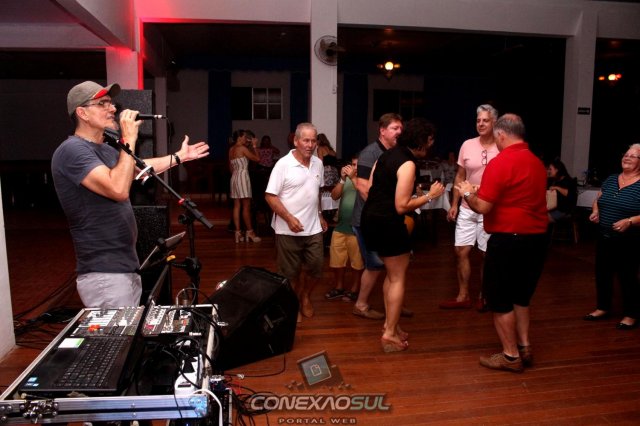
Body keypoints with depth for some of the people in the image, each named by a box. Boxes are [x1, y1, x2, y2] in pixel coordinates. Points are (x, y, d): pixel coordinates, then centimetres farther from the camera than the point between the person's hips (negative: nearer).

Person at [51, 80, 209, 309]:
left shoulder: (104, 149, 13)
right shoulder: (72, 150, -17)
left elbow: (138, 168, 33)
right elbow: (118, 189, -29)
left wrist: (178, 157, 35)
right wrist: (129, 139, -21)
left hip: (126, 267, 10)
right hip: (104, 273, -10)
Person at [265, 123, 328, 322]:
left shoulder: (318, 163, 6)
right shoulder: (283, 164, -13)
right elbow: (270, 196, -14)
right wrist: (289, 218, -21)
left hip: (313, 229, 5)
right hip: (288, 230, -5)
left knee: (316, 268, 10)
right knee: (290, 272, 8)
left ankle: (305, 296, 37)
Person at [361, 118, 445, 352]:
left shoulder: (388, 154, 11)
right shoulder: (408, 164, -16)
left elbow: (370, 189, 12)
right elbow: (401, 206, -19)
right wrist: (429, 196, -9)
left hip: (370, 218, 9)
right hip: (388, 223, -9)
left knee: (392, 273, 21)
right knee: (398, 278, 4)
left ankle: (389, 322, 29)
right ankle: (390, 333, 8)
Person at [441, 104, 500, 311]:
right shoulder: (467, 145, 2)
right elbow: (460, 177, 8)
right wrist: (454, 204, 5)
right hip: (467, 208, 4)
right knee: (461, 251, 6)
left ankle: (483, 296, 26)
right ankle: (463, 296, 20)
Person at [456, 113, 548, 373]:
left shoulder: (500, 163, -15)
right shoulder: (537, 163, 10)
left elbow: (483, 207, -17)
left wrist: (467, 193, 3)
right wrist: (483, 191, 26)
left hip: (509, 239, -8)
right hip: (537, 238, 8)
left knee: (499, 299, 6)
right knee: (521, 296, 21)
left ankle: (511, 356, 14)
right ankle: (524, 348, 26)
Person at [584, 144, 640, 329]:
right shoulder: (610, 179, 8)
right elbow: (598, 200, 19)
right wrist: (595, 212, -1)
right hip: (604, 238, 6)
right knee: (602, 273, 13)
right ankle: (603, 308, 30)